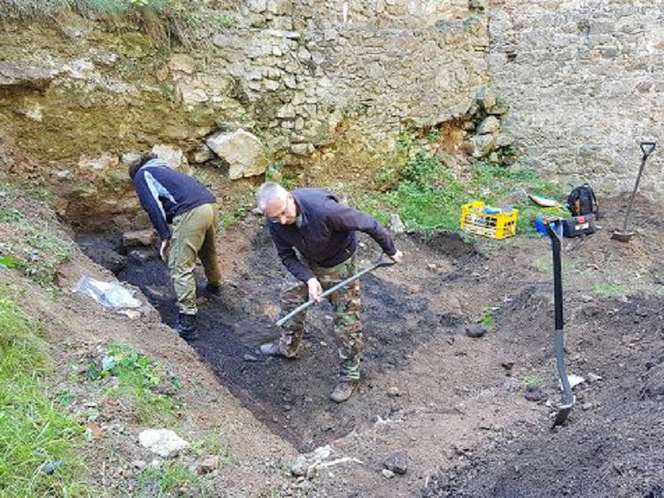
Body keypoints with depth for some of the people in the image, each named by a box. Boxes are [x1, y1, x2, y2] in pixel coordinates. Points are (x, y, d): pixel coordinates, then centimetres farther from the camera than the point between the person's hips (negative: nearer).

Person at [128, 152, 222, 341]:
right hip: (210, 204, 8)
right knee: (208, 251, 32)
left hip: (191, 211, -8)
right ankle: (214, 285, 57)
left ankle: (187, 324, -7)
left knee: (180, 268, -3)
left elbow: (152, 206, -2)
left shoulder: (141, 176, 15)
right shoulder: (164, 169, 37)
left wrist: (164, 236, 1)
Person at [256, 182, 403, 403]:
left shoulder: (323, 209, -40)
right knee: (291, 299, 16)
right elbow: (287, 256, -8)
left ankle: (349, 376, 16)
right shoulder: (275, 223, -22)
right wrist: (309, 279, -26)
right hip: (309, 263, 5)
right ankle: (288, 346, 43)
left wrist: (391, 250, -13)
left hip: (339, 265, -5)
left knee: (346, 322, -1)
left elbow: (367, 223, -28)